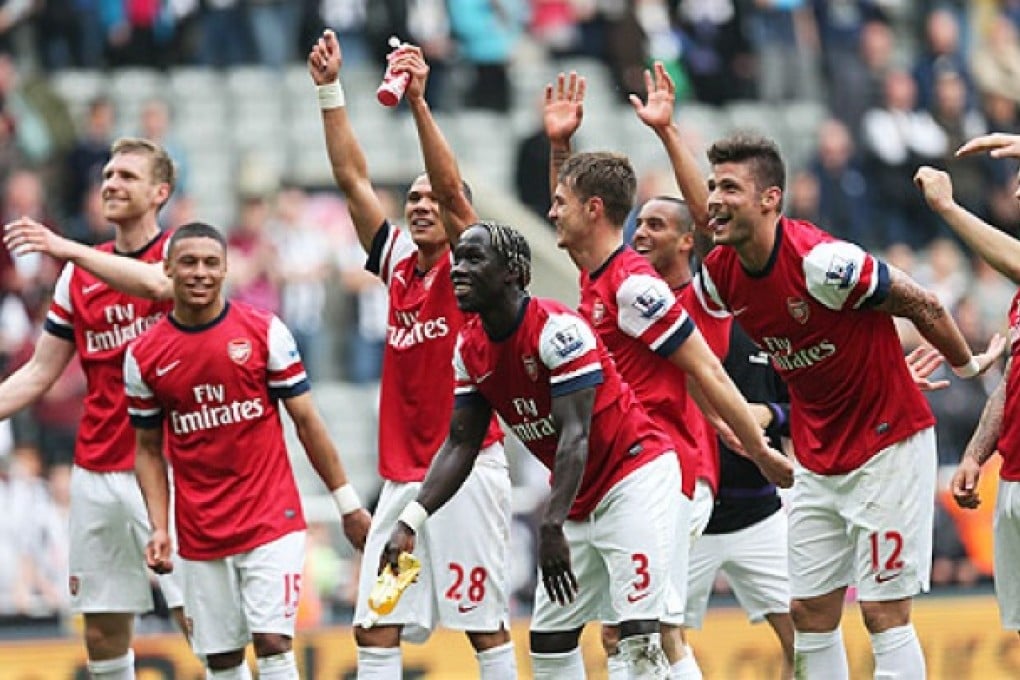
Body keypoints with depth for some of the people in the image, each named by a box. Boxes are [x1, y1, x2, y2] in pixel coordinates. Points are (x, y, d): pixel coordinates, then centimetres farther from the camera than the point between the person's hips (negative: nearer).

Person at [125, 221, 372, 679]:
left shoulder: (264, 331, -3)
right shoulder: (144, 356, 2)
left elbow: (306, 421, 2)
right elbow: (148, 450, 10)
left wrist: (348, 504, 2)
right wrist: (159, 529, -2)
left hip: (272, 519, -2)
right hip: (200, 534, 2)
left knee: (272, 641, -12)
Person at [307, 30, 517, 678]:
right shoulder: (400, 263, 13)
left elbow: (452, 189, -17)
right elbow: (354, 179, 11)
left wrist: (418, 101, -26)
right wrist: (330, 91, 4)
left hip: (467, 468, -6)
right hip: (404, 476, 6)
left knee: (486, 626, -4)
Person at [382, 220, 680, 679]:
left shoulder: (558, 330, -23)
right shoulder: (470, 349, 1)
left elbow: (574, 435, -28)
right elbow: (460, 445, 4)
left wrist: (552, 527, -38)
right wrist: (410, 523, -8)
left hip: (635, 474, -9)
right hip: (578, 498, 9)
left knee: (640, 639, -17)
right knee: (549, 643, 8)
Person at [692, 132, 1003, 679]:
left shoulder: (821, 261, -25)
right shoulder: (719, 274, -5)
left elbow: (923, 306, -13)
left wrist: (968, 366, 2)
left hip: (888, 445, -7)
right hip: (818, 462, 7)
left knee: (884, 611, -8)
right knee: (810, 613, 7)